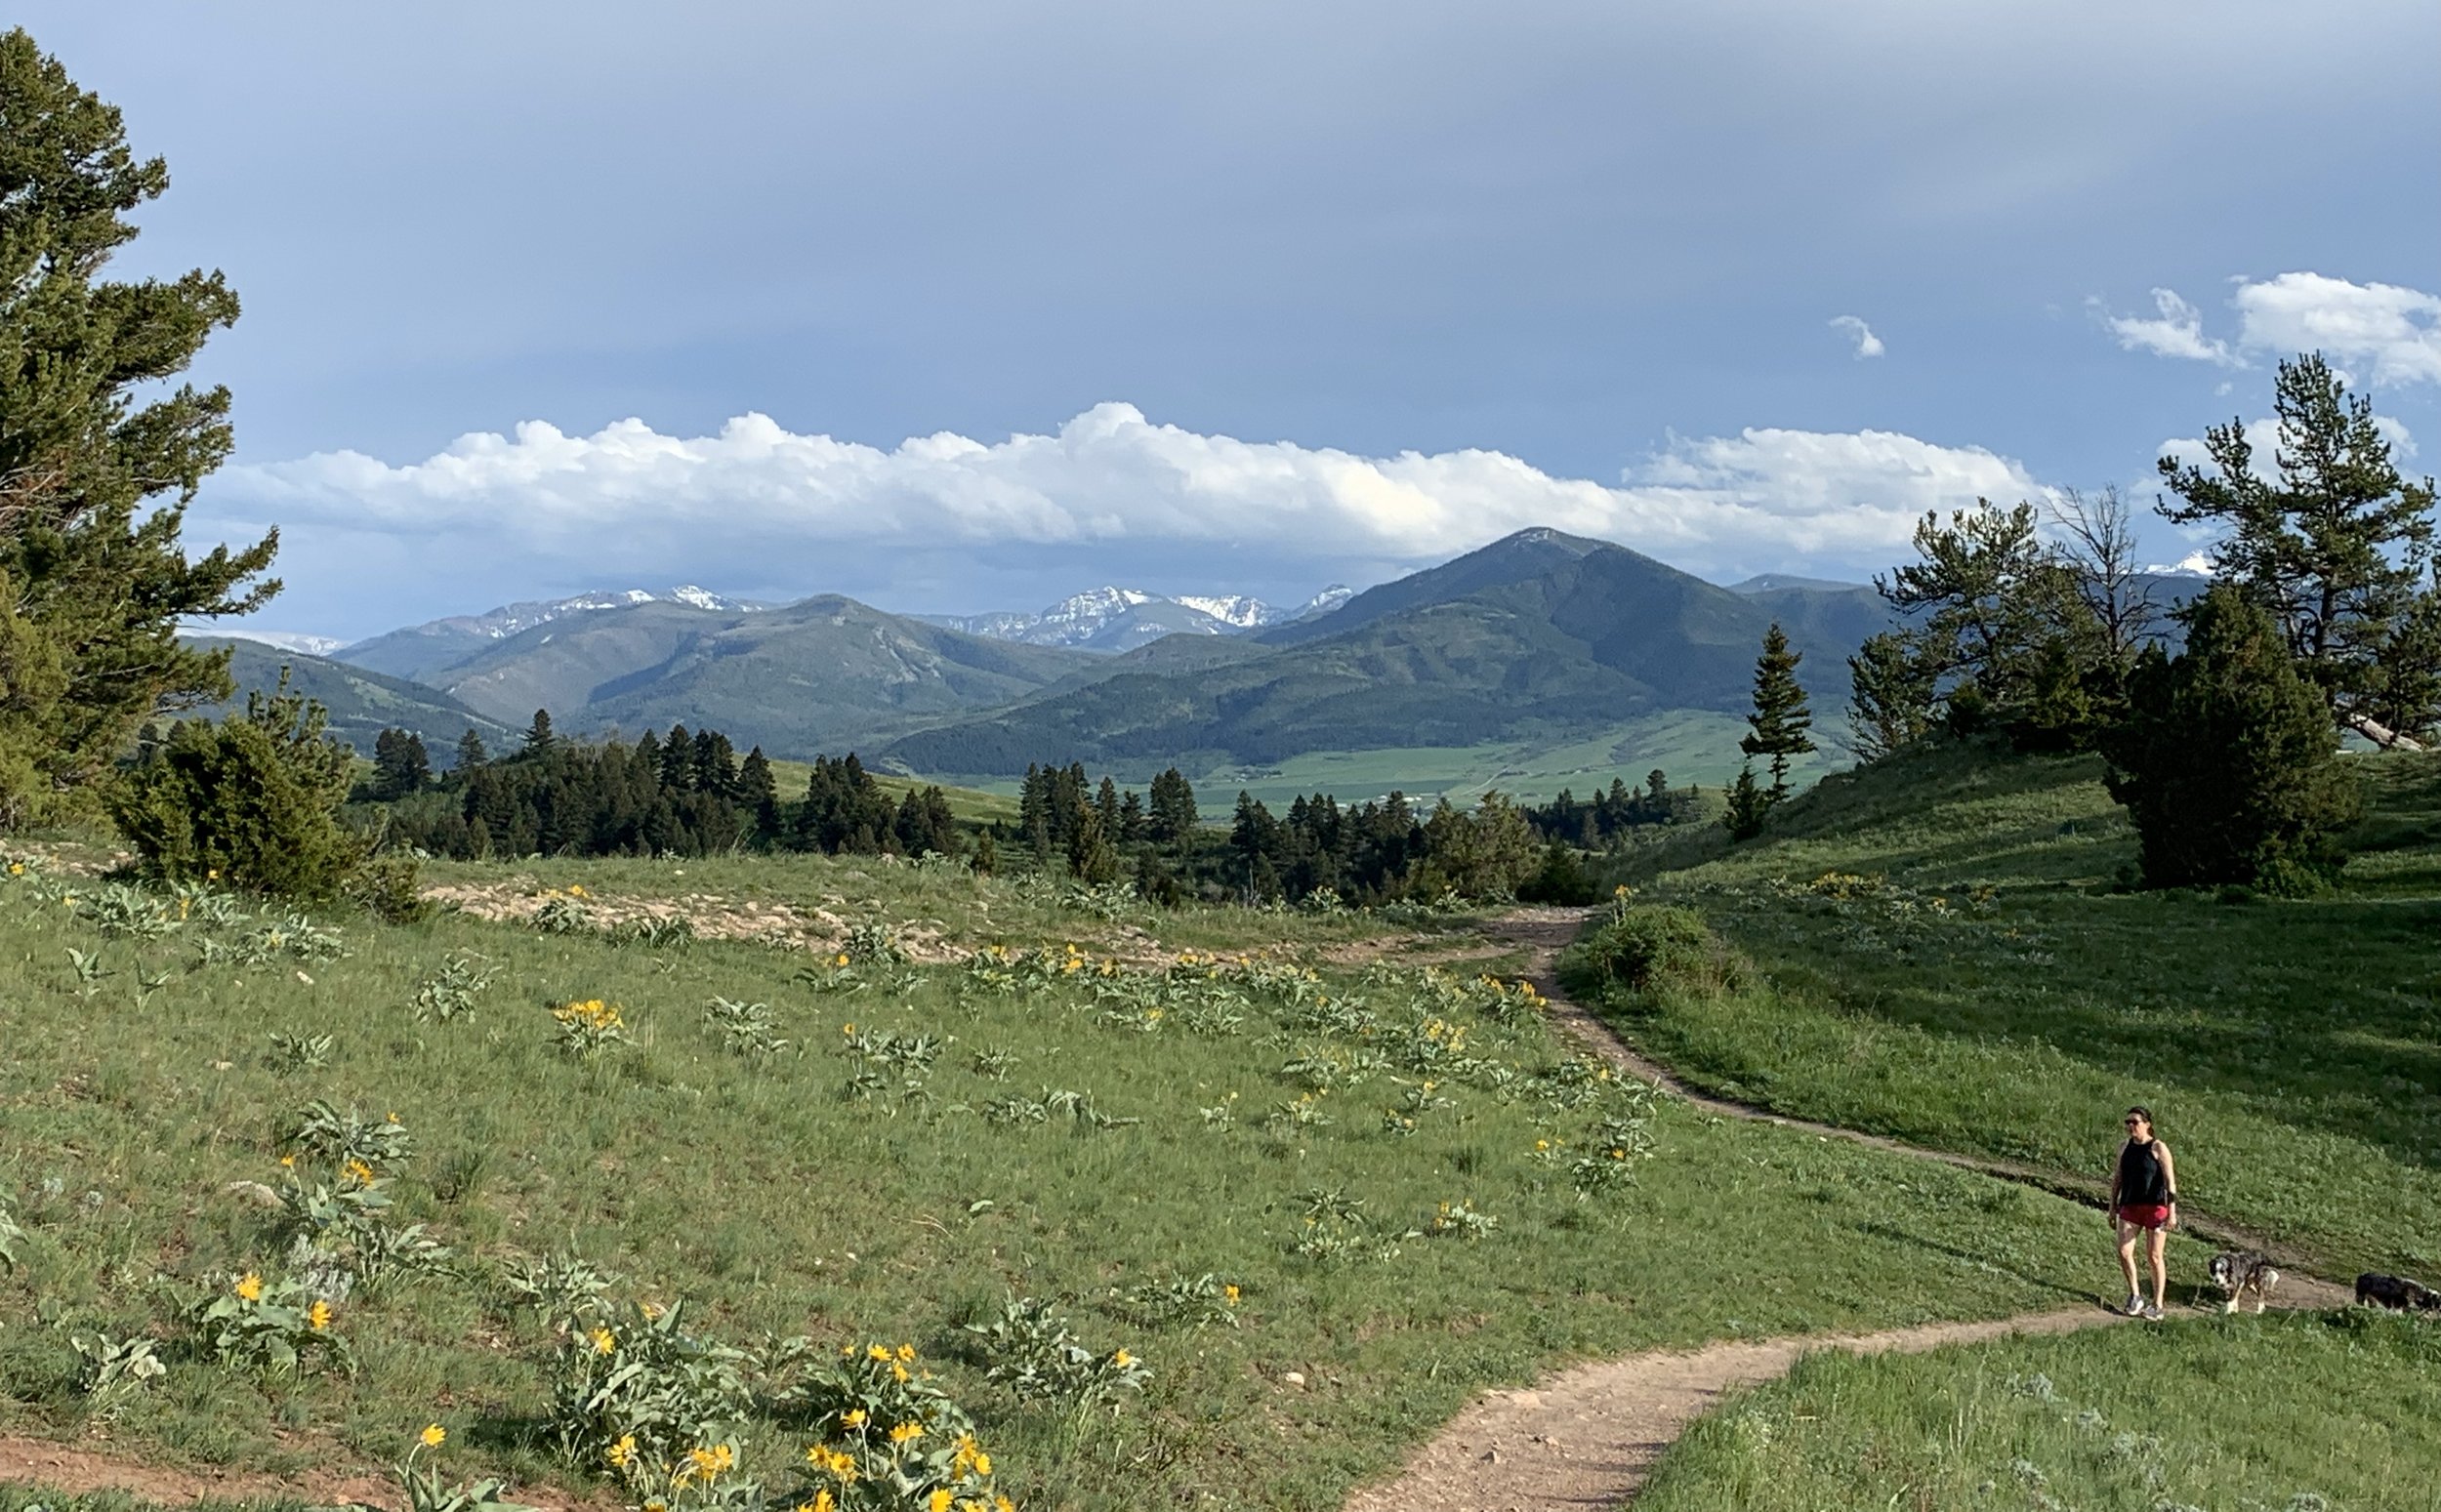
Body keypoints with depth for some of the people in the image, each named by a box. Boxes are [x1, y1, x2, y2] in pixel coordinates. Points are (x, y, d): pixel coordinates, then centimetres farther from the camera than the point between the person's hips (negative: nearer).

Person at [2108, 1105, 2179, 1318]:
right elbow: (2117, 1178, 16)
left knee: (2154, 1256, 3)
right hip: (2130, 1207, 5)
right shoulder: (2124, 1148, 8)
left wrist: (2172, 1211, -16)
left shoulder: (2158, 1148, -8)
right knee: (2124, 1252, -7)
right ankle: (2135, 1295, 13)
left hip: (2155, 1207, -4)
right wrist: (2113, 1207, 15)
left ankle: (2157, 1305, 13)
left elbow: (2170, 1180, -11)